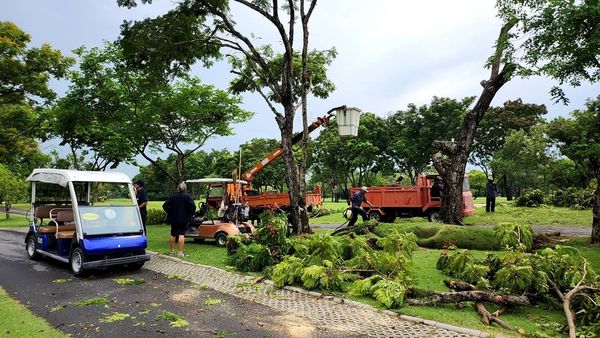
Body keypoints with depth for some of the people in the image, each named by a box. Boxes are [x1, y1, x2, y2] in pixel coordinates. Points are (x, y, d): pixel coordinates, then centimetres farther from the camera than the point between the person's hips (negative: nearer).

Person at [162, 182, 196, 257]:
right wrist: (190, 215, -3)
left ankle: (172, 250, 29)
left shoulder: (172, 197, 3)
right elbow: (193, 207, -16)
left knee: (173, 235, 17)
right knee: (181, 235, -6)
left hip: (173, 219, 3)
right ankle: (180, 252, -10)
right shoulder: (188, 197, -6)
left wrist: (169, 213, 7)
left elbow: (165, 205, -1)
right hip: (184, 219, -3)